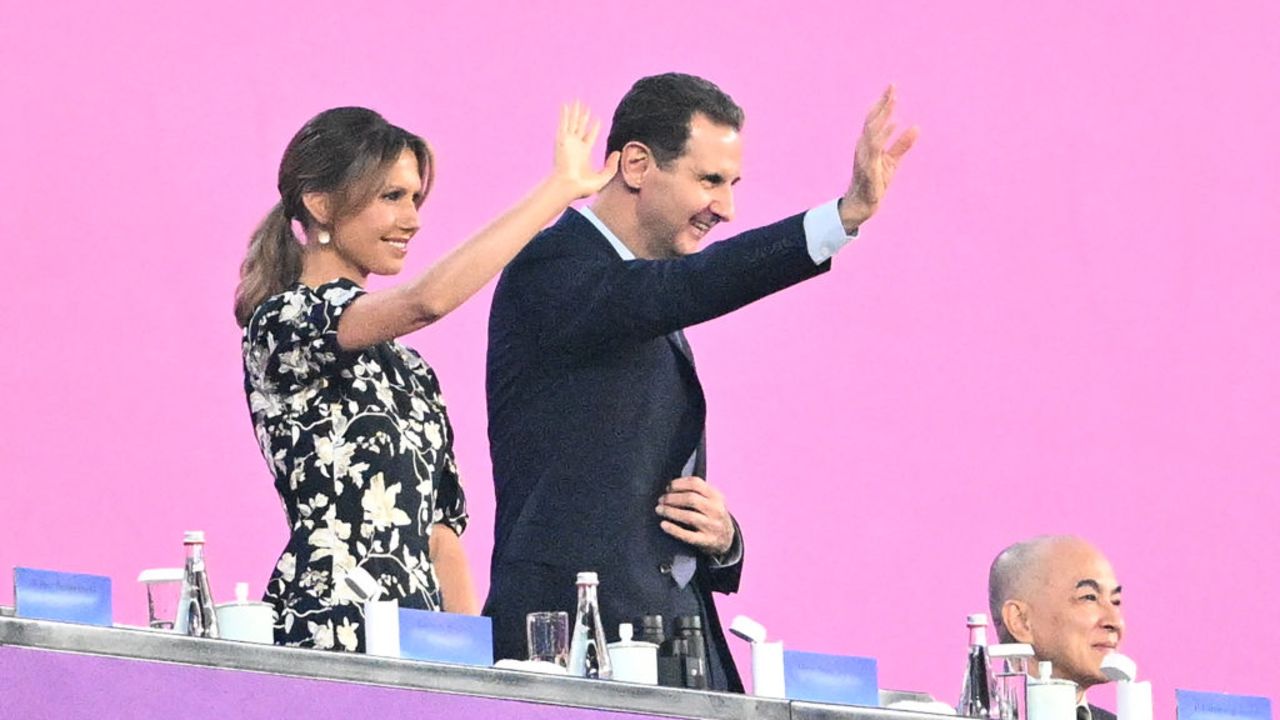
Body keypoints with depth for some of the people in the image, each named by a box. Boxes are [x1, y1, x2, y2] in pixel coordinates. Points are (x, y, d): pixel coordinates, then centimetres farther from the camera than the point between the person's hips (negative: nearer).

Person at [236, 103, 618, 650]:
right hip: (328, 627, -7)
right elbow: (428, 300, -20)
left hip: (418, 637, 7)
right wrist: (561, 186, -14)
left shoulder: (407, 367, 21)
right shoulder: (281, 322, -4)